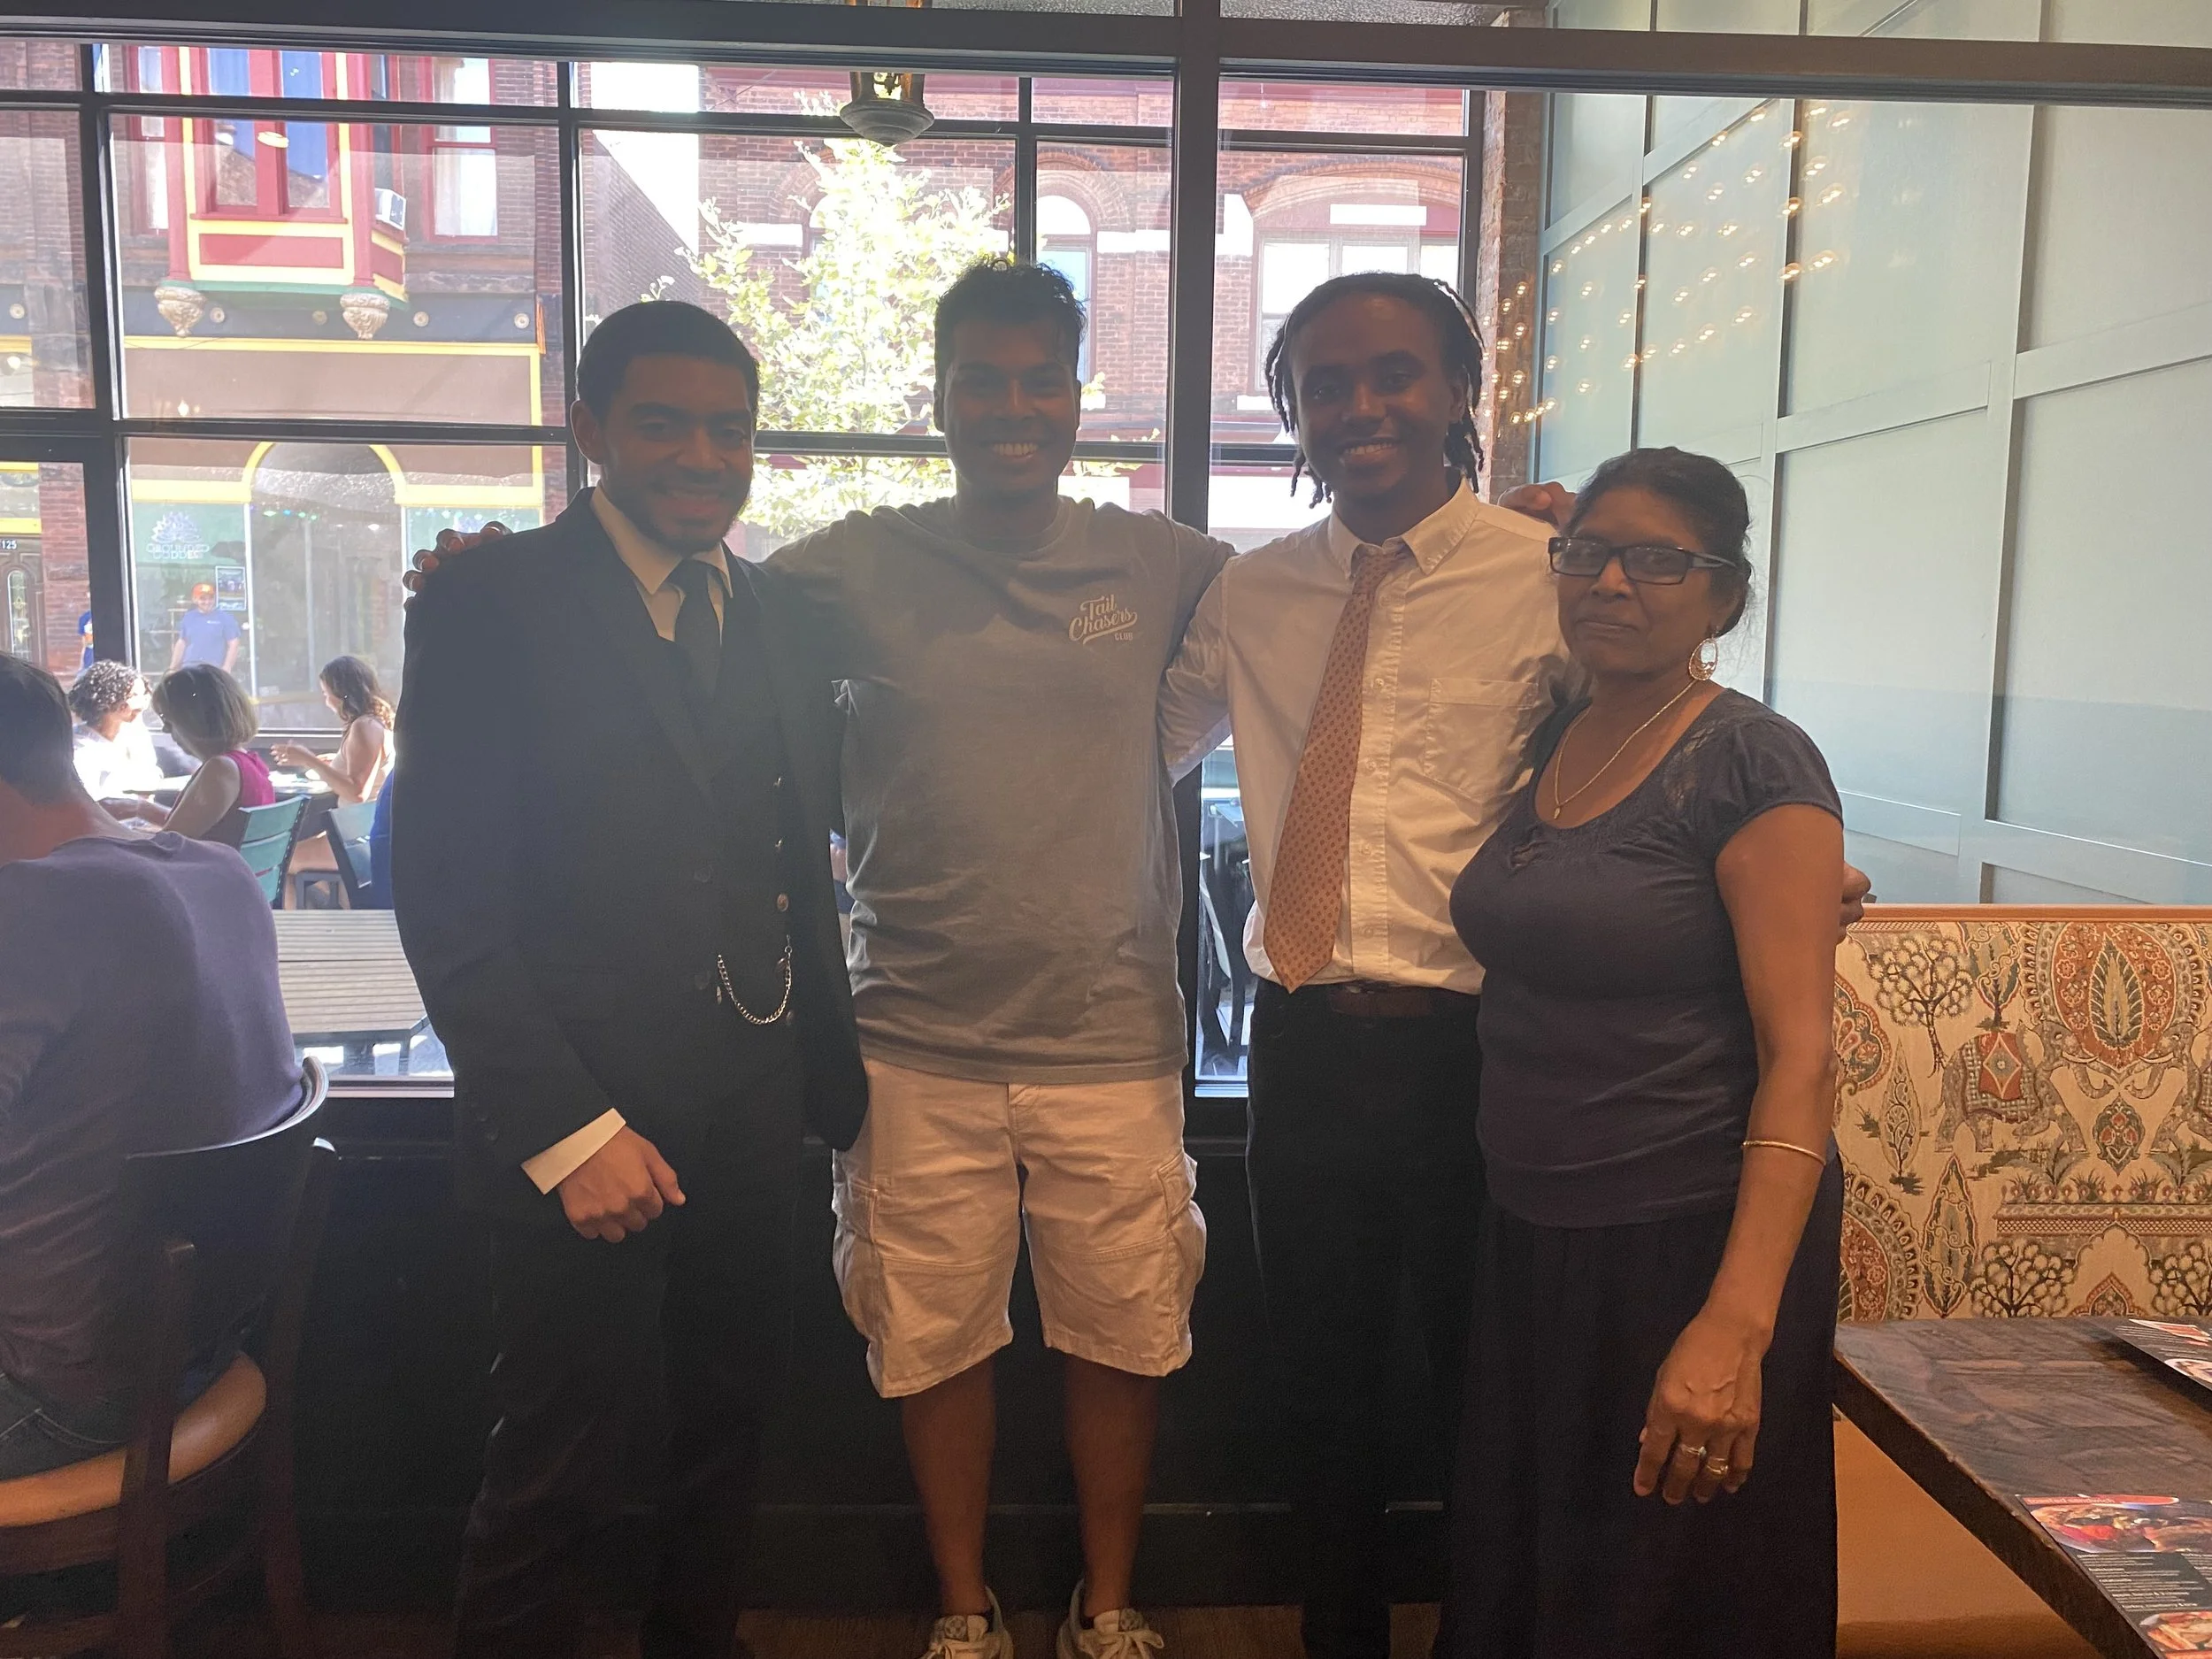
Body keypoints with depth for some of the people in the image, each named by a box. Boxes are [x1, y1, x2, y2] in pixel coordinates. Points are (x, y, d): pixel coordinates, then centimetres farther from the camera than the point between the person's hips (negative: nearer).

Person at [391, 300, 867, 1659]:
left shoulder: (778, 610, 9)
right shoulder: (491, 604, -8)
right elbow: (445, 905, -12)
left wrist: (832, 1073, 8)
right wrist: (568, 1132, -17)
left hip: (756, 1114, 6)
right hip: (587, 1119, -5)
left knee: (733, 1418, 19)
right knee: (562, 1470, 7)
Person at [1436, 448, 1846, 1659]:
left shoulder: (1754, 764, -15)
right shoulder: (1550, 748, 5)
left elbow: (1798, 1057, -20)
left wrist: (1736, 1323, -27)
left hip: (1685, 1242, -6)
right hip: (1533, 1232, 6)